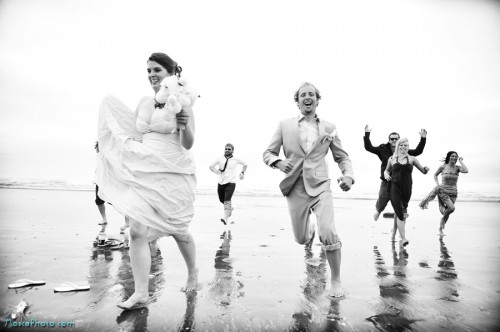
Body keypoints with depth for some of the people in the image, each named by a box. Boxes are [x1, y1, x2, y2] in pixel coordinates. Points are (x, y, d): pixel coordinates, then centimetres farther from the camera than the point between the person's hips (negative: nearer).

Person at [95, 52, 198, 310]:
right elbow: (136, 138, 19)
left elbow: (188, 144, -9)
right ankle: (140, 293, 4)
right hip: (143, 172, 5)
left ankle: (192, 272, 38)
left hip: (173, 173, -4)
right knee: (137, 231, -7)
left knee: (177, 231, 12)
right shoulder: (143, 103, 10)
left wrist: (185, 127, -26)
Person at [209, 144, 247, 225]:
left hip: (231, 183, -3)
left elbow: (245, 164, 20)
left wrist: (242, 173, 8)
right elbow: (211, 166, 9)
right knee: (222, 200, 14)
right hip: (221, 183, 4)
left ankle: (226, 219, -21)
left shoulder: (236, 159, 2)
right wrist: (215, 171, -11)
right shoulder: (220, 159, 4)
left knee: (227, 200, -18)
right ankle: (230, 208, 45)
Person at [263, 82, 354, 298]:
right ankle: (310, 232, 52)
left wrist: (348, 175, -9)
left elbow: (342, 157, 11)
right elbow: (268, 153, 6)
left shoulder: (329, 128, 5)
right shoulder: (285, 126, 3)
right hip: (296, 189, 1)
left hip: (320, 187, -1)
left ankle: (336, 280, 6)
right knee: (300, 238, 12)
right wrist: (278, 162, -17)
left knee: (328, 233, -19)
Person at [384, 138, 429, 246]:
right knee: (400, 213, -10)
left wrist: (426, 169, -15)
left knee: (399, 212, 13)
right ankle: (403, 238, -11)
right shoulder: (392, 159, 7)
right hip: (395, 188, -2)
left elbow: (423, 171, 8)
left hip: (406, 189, 2)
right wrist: (386, 174, 0)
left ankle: (394, 233, 35)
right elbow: (386, 170, 21)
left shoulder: (412, 159, 7)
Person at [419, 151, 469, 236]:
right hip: (443, 191, -3)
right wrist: (437, 183, -1)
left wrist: (461, 161, -11)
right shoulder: (443, 167, -3)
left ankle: (440, 229, 27)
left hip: (453, 193, 3)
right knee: (451, 208, -24)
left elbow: (466, 171, -22)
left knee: (447, 211, 8)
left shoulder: (458, 168, 0)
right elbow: (435, 175, 13)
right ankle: (443, 219, 8)